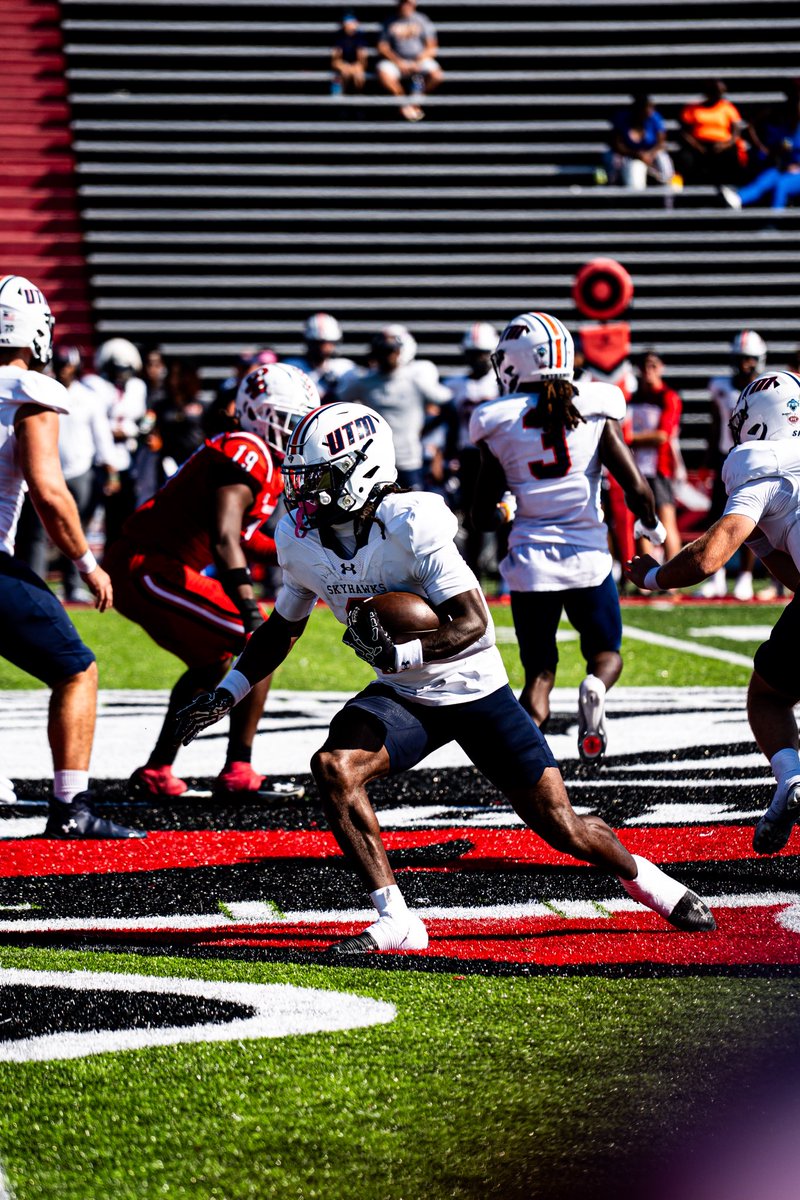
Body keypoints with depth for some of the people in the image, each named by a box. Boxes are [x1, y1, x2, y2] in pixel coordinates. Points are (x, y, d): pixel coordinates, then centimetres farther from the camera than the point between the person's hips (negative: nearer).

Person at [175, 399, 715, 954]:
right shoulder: (302, 540, -6)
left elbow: (473, 624, -29)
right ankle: (396, 921, -17)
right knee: (334, 767, -24)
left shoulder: (411, 525, -26)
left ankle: (643, 877, 31)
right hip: (404, 698, 5)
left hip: (477, 692, -5)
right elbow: (284, 627, 12)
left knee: (562, 827, -2)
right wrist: (226, 694, 5)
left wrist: (399, 654, -43)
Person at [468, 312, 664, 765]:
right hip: (588, 554, 0)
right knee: (607, 654, 19)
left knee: (539, 673, 12)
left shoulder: (497, 424, -1)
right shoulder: (594, 409, -3)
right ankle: (595, 688, -18)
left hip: (530, 559, 0)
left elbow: (483, 517, 4)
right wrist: (651, 526, 15)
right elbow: (636, 488, -6)